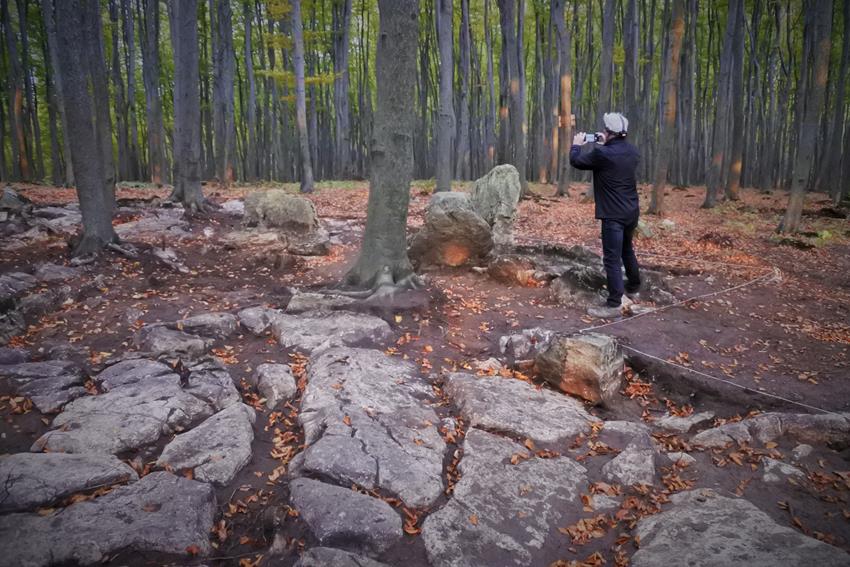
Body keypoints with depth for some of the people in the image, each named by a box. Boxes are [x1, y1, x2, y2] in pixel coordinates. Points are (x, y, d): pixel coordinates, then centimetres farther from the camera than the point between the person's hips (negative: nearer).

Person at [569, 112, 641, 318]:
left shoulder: (602, 153, -18)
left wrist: (576, 144, 13)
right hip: (632, 212, 8)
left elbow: (576, 161, -5)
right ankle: (633, 288, 42)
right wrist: (603, 145, 23)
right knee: (627, 250, 26)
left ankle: (614, 305, -7)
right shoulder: (632, 151, 5)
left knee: (612, 259, -7)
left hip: (614, 214, -8)